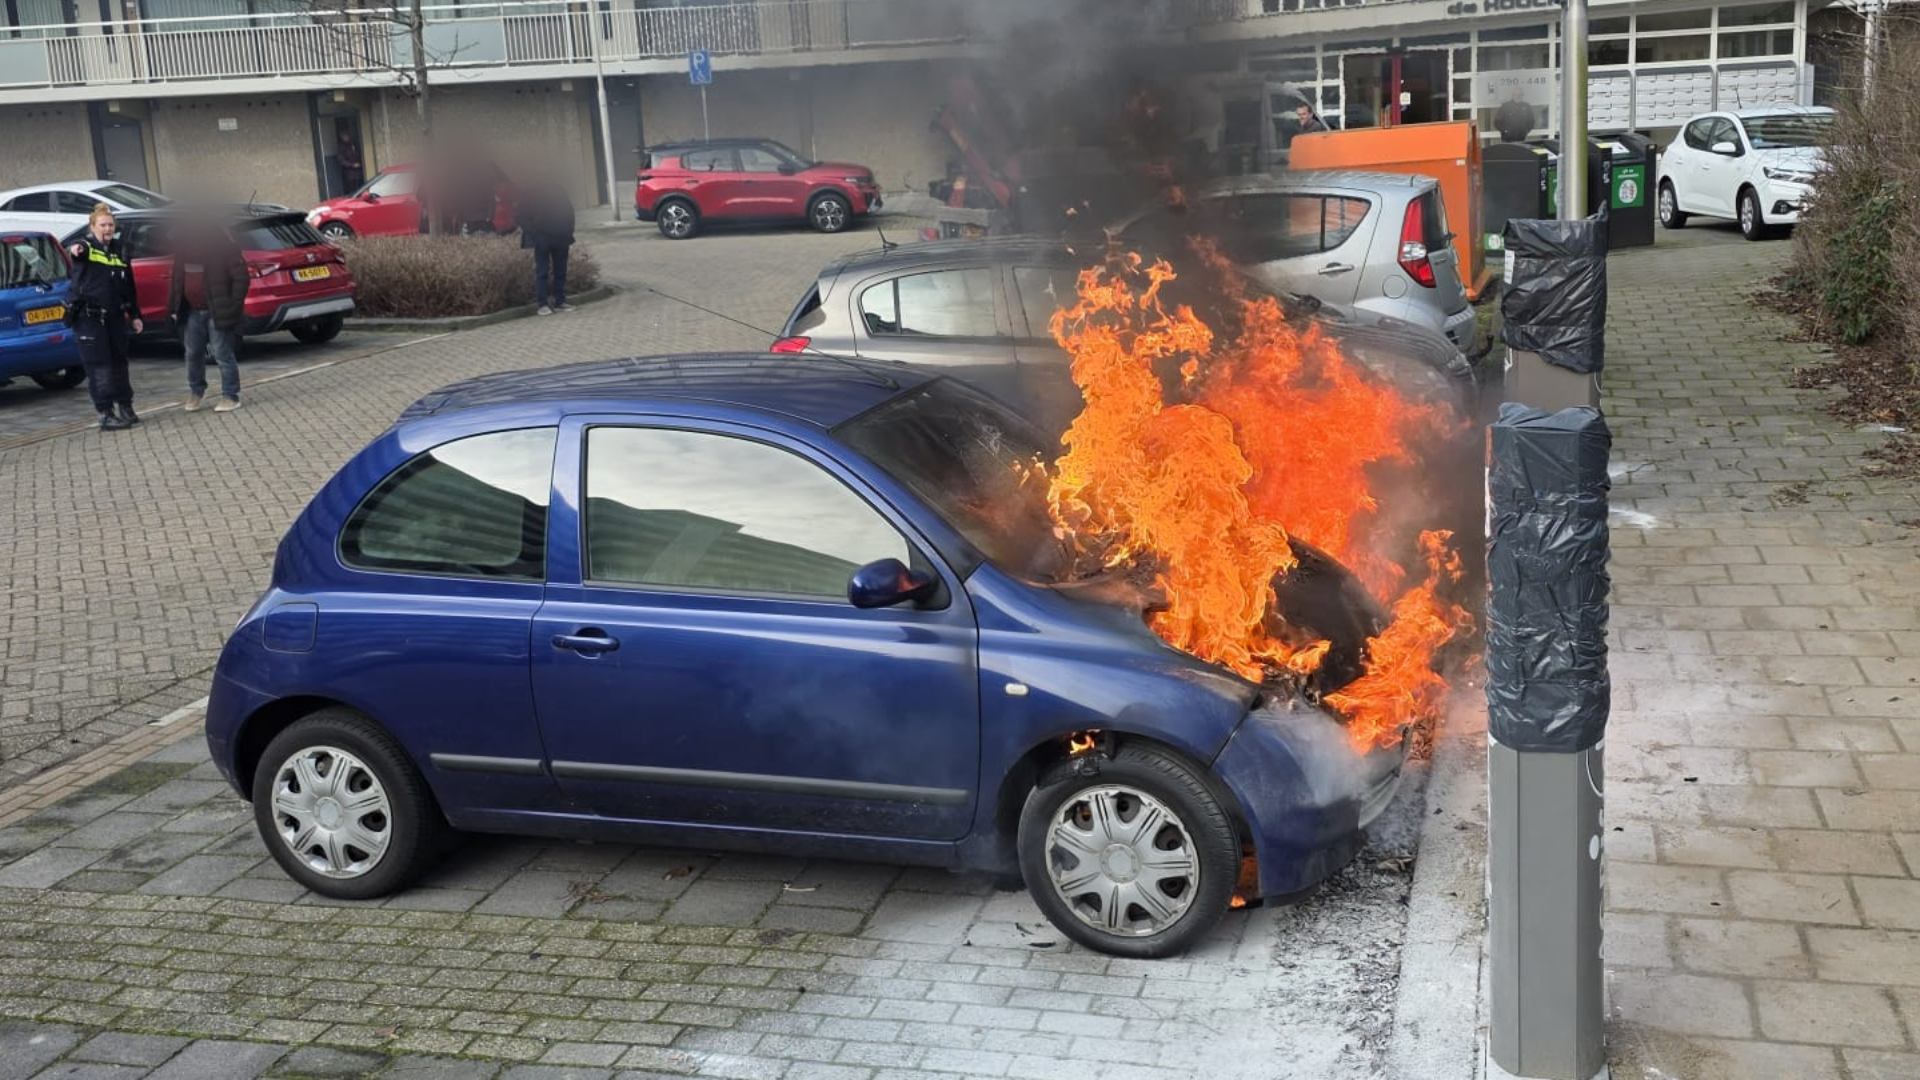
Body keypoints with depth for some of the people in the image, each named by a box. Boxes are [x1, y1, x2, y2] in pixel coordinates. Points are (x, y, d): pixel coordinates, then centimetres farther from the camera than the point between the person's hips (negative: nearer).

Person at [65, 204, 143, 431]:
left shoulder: (120, 251, 13)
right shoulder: (86, 247, -4)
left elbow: (129, 286, 17)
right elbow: (76, 252, -30)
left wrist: (135, 315, 15)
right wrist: (74, 250, -54)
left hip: (114, 317, 5)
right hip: (88, 317, -5)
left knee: (119, 362, 13)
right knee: (99, 367, -6)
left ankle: (125, 408, 25)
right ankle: (106, 415, -4)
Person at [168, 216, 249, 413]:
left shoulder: (224, 246, -11)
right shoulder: (184, 247, 10)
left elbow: (241, 278, -14)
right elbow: (178, 279, 17)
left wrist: (231, 307, -18)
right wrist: (176, 307, 11)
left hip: (216, 312, -6)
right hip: (192, 311, 6)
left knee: (223, 355, -2)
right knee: (193, 354, 13)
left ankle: (230, 397, 7)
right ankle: (196, 391, 30)